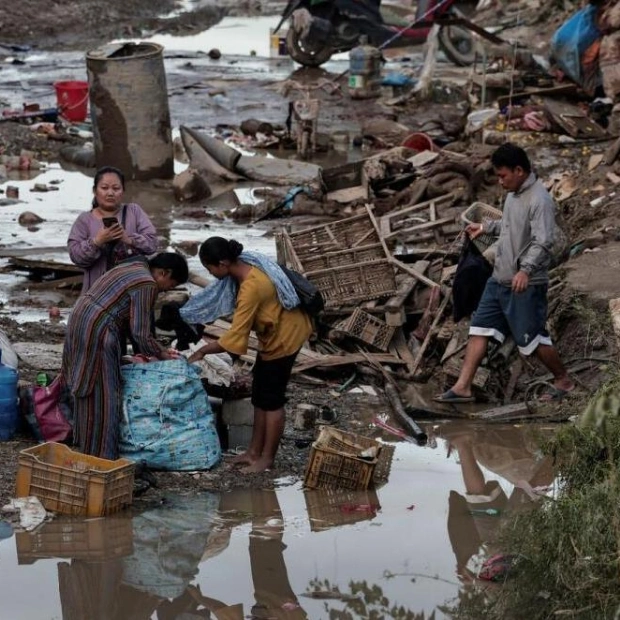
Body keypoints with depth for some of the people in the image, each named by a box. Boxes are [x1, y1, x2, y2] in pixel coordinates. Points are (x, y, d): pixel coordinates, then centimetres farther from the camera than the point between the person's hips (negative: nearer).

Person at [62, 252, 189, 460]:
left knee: (88, 392, 17)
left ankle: (86, 448, 26)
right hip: (97, 331, -10)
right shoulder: (147, 285, -13)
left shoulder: (133, 267, 17)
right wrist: (161, 354, 3)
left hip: (79, 317, 10)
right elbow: (141, 332, -13)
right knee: (104, 394, -3)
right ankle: (103, 455, 0)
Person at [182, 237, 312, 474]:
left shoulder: (251, 288, -35)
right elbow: (217, 295, 11)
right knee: (260, 395, 14)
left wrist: (203, 351, -19)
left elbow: (235, 337, -31)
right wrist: (185, 314, 10)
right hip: (275, 332, 9)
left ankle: (267, 458, 12)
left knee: (271, 399, 1)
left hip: (284, 337, -9)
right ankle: (254, 451, 23)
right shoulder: (243, 265, -7)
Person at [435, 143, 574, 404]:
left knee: (531, 337, 1)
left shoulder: (539, 200, -20)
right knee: (479, 328, 5)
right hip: (499, 279, 9)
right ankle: (463, 387, 7)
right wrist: (486, 227, 24)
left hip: (526, 284, -9)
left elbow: (543, 241, -29)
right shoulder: (514, 194, 10)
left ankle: (563, 380, 22)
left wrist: (526, 269, -40)